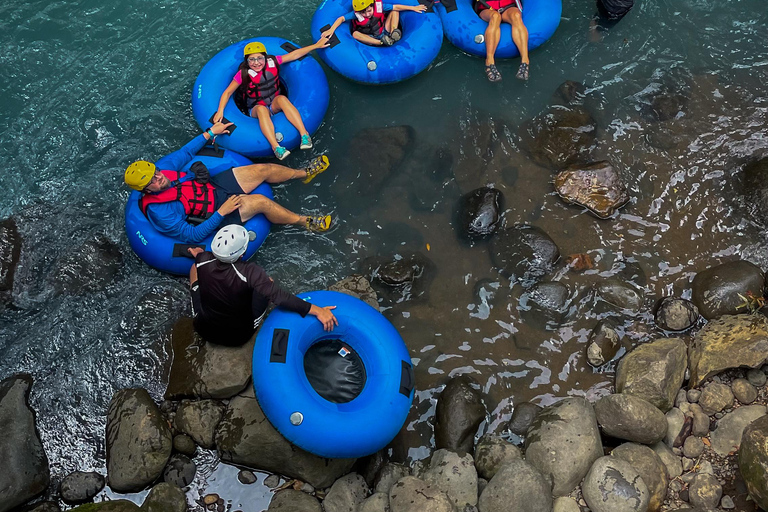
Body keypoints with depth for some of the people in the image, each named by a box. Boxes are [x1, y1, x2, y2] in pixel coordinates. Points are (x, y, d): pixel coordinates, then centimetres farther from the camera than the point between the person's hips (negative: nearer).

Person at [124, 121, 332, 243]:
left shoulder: (162, 166, -9)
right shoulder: (159, 213, -28)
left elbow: (185, 153, 8)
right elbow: (192, 236, -26)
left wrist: (210, 133, 9)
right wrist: (222, 212, -29)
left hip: (214, 185, 7)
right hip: (214, 212, -7)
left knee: (265, 169, 0)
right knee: (261, 202, -23)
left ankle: (304, 173, 27)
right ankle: (305, 222, -1)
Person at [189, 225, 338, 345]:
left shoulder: (202, 260, -20)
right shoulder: (249, 272, -34)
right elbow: (280, 297, -38)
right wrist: (317, 310, -36)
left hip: (204, 329, 3)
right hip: (239, 336, -2)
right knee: (268, 282, 10)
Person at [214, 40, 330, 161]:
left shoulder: (272, 62, -8)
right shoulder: (244, 74, -16)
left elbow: (295, 54, -1)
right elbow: (227, 92, -12)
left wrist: (316, 45, 2)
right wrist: (220, 111, -26)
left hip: (275, 104, 2)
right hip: (256, 109, -2)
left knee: (282, 98, -32)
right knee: (262, 109, -37)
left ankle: (304, 135, -43)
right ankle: (276, 147, -54)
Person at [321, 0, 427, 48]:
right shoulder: (355, 14, -22)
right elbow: (341, 18, -26)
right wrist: (331, 29, -41)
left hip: (384, 34, 2)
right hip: (370, 39, -2)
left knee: (394, 12, -9)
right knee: (355, 34, -32)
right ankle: (383, 43, -40)